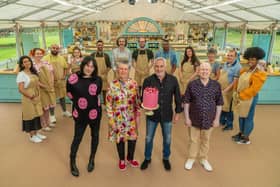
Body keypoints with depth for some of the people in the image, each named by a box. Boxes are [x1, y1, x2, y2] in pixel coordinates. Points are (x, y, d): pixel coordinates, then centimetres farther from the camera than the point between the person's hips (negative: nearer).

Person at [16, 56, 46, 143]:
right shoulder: (21, 74, -16)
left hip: (37, 98, 7)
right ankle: (32, 136, 19)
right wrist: (30, 96, -16)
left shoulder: (33, 72, 7)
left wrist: (38, 95, 6)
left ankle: (36, 133, 30)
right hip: (28, 99, -7)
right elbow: (20, 89, -20)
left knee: (37, 115, 15)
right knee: (30, 116, 5)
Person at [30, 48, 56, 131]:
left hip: (50, 88, 6)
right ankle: (44, 125, 19)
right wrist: (43, 86, -18)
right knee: (43, 107, 4)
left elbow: (51, 73, 8)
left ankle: (48, 122, 34)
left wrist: (52, 84, -2)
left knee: (48, 105, 17)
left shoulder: (46, 63, 4)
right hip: (40, 89, -6)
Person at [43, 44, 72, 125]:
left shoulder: (62, 58, 6)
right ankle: (52, 115, 14)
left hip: (61, 81, 4)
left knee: (62, 96, 16)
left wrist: (64, 76, -1)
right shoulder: (46, 58, -7)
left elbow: (66, 68, 12)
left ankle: (65, 111, 33)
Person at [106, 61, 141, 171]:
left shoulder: (133, 84, -3)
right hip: (118, 118, -2)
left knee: (133, 137, 12)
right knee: (120, 139, 13)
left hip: (131, 118, 2)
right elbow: (108, 104, -8)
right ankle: (122, 160, 37)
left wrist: (138, 116, 2)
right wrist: (111, 120, -9)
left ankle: (130, 158, 38)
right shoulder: (112, 85, -11)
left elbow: (137, 101, 3)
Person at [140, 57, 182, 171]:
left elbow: (177, 97, 1)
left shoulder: (173, 80, -8)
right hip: (152, 114, 0)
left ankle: (166, 159, 41)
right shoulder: (148, 80, -11)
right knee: (148, 138, 14)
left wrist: (178, 112, 2)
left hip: (167, 115, 1)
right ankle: (147, 158, 38)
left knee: (167, 139, 16)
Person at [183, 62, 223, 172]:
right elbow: (186, 102, -6)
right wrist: (187, 118, -8)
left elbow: (219, 103, 1)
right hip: (194, 119, -1)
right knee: (193, 140, 15)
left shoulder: (216, 85, -6)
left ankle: (204, 159, 39)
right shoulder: (192, 84, -9)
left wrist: (217, 118, -1)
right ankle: (191, 158, 36)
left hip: (209, 119, 1)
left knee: (206, 140, 18)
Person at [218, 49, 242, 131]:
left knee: (228, 108, 5)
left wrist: (226, 90, -24)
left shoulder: (237, 67, -18)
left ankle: (229, 124, 22)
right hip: (220, 89, 7)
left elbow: (235, 81, -22)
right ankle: (222, 120, 39)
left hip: (229, 91, -7)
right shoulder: (225, 64, 7)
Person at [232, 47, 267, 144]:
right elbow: (239, 82, 14)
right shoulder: (245, 70, 8)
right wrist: (237, 94, 3)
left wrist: (241, 96, -18)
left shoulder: (260, 73, -16)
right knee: (241, 116, 18)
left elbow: (253, 89, -21)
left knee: (248, 117, 4)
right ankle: (241, 133, 35)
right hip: (241, 97, 8)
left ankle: (246, 138, 18)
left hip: (249, 98, -8)